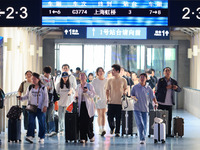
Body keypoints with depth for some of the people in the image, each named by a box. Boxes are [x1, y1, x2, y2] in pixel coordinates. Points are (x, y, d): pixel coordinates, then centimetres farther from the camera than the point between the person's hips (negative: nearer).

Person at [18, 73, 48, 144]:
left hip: (40, 108, -2)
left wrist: (45, 106, -9)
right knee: (31, 122, -7)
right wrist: (21, 98, -4)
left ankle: (42, 137, 11)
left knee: (41, 122, 3)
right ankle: (30, 136, -10)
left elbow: (46, 98, 0)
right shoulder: (30, 87, 9)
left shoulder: (43, 88, 1)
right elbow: (27, 96, 15)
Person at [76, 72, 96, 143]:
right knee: (81, 123, -3)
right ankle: (83, 138, 1)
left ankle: (91, 136, 14)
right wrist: (76, 97, 5)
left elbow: (93, 95, -5)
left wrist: (87, 91, -20)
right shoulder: (78, 87, 14)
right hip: (81, 105, 3)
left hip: (88, 106, -3)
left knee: (89, 122, -5)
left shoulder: (90, 86, 1)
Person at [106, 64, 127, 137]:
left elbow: (125, 89, 12)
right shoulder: (110, 80, 7)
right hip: (111, 102, 2)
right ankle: (112, 127, 26)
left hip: (120, 102, -1)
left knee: (118, 119, 1)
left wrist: (124, 92, -9)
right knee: (110, 117, -2)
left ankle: (117, 132, 12)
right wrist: (107, 98, -1)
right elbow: (107, 90, 12)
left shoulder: (123, 80, 1)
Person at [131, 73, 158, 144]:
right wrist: (134, 97, -11)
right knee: (139, 124, -13)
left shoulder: (148, 88, 5)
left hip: (145, 109, 2)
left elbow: (152, 97, 4)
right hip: (137, 108, -2)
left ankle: (143, 138, 22)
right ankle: (142, 138, -13)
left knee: (144, 124, 6)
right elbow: (132, 94, 10)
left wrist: (155, 102, -13)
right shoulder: (135, 87, 2)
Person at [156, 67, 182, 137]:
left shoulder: (174, 81, 9)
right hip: (161, 103, -2)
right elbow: (158, 90, -10)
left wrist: (176, 87, -19)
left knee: (169, 119, 2)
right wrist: (166, 87, -22)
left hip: (169, 103, 2)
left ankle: (168, 133, 10)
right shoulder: (160, 80, 0)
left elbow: (179, 90, 4)